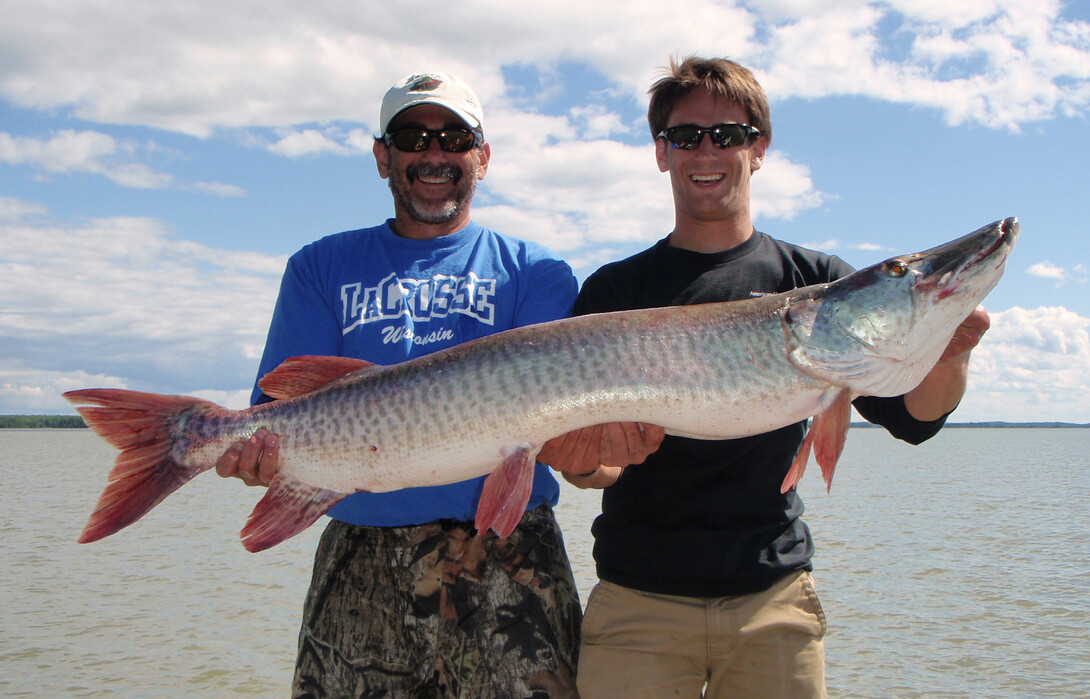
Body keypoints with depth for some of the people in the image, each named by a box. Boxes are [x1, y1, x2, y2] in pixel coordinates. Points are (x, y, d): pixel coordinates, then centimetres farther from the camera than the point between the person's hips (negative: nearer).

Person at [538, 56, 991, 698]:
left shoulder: (813, 281, 5)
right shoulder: (613, 290, 4)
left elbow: (911, 415, -3)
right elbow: (588, 449, -2)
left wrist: (950, 356, -24)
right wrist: (587, 464, -25)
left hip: (773, 596, 1)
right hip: (638, 599, 0)